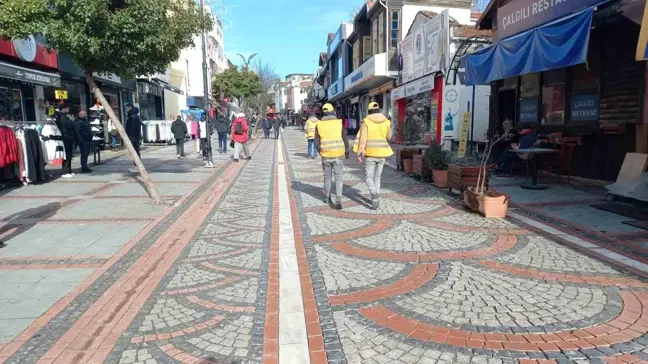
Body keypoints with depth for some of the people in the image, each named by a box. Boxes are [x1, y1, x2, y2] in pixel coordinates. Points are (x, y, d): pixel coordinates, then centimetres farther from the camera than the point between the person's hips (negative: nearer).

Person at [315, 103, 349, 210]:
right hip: (338, 154, -2)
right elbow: (345, 139, -3)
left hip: (326, 155, 2)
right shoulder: (339, 123, -4)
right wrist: (347, 151, 13)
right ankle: (338, 200, -11)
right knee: (339, 178, 3)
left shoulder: (319, 124, 0)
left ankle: (327, 197, 32)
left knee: (327, 177, 18)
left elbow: (317, 141, 2)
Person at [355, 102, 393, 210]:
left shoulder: (366, 121, -7)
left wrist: (359, 155, -11)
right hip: (382, 153, 4)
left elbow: (362, 139, -13)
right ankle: (376, 199, 21)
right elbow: (388, 137, 16)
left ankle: (374, 194, -21)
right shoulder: (387, 121, 3)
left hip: (370, 154, -3)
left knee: (368, 177, 5)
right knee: (377, 177, 18)